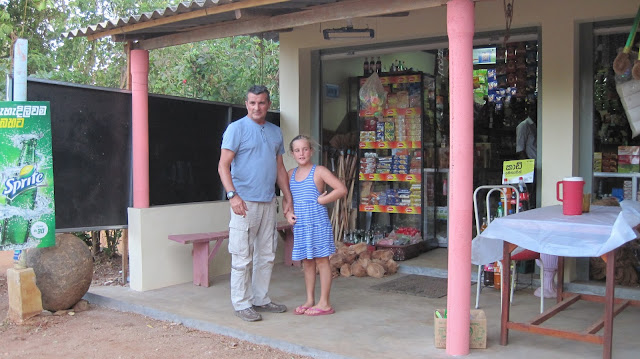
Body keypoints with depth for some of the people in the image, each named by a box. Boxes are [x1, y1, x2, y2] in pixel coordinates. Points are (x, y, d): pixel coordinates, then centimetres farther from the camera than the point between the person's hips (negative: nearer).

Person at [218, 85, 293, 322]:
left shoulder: (275, 132, 15)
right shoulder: (237, 129, -5)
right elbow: (223, 165, -11)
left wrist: (288, 198, 15)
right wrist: (232, 195, -23)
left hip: (269, 202, 7)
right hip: (245, 203, -7)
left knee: (266, 255, 12)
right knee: (243, 257, -3)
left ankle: (261, 299, 24)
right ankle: (242, 304, 8)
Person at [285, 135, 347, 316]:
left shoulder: (319, 171, -6)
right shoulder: (291, 174, 11)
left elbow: (342, 189, -12)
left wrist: (321, 200, -12)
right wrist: (288, 213, 5)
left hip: (317, 223, -6)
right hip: (300, 225, 6)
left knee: (321, 260, 0)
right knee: (307, 262, 12)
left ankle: (324, 303, 6)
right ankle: (310, 301, 22)